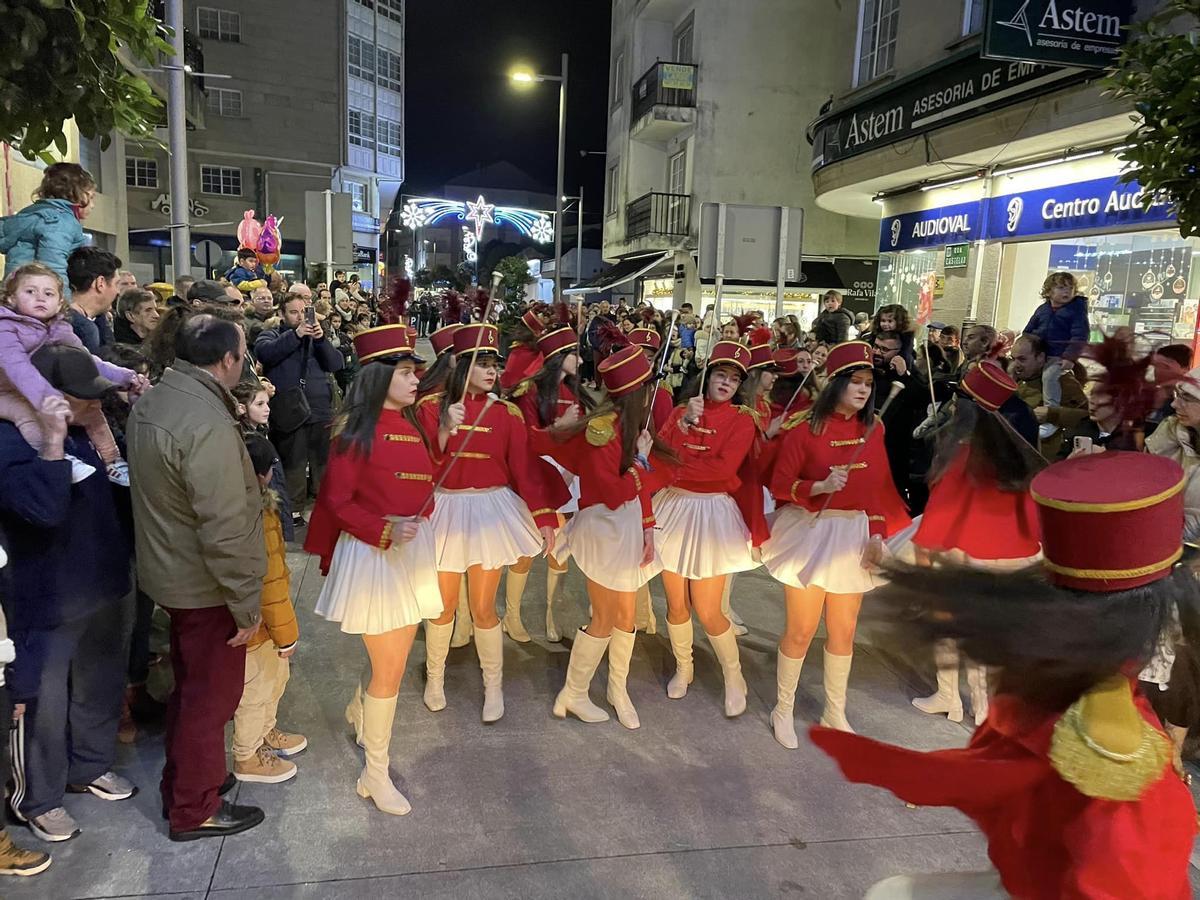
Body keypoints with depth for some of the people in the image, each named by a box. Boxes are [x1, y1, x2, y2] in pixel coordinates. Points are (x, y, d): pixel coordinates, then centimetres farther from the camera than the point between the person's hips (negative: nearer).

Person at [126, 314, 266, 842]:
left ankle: (181, 782, 43)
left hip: (169, 572, 9)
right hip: (205, 585, -9)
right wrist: (247, 603, -20)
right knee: (210, 696, 9)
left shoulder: (151, 402, 1)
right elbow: (225, 528, -28)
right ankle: (195, 810, 26)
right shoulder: (208, 423, -29)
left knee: (189, 685, 25)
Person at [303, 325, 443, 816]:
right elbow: (337, 501, -14)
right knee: (389, 669, 0)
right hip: (373, 554, -7)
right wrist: (384, 531, -24)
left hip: (413, 551, 7)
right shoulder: (357, 431, -13)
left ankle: (359, 710, 53)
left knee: (396, 657, 21)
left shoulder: (413, 425, 7)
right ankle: (375, 774, 18)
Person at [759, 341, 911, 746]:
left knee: (844, 630, 13)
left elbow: (878, 488, 8)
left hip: (853, 536, 5)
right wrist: (820, 487, -26)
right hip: (810, 531, -4)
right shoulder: (804, 427, -11)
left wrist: (876, 535, -3)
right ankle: (783, 709, 24)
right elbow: (780, 485, -10)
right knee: (802, 630, 3)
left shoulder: (873, 429, 3)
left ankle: (835, 712, 31)